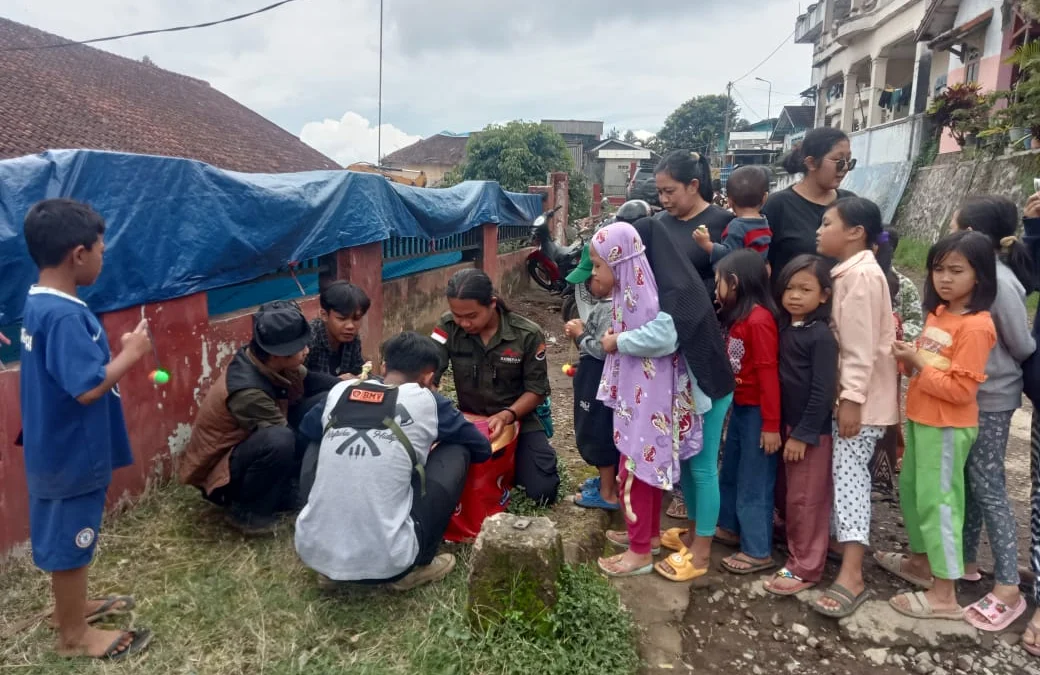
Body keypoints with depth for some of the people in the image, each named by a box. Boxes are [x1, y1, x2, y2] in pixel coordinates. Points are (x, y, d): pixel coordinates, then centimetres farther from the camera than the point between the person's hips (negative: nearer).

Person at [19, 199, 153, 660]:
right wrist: (130, 354, -19)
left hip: (58, 448, 10)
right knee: (70, 539, 6)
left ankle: (71, 606, 42)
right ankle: (74, 635, 23)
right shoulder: (65, 316, -27)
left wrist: (119, 353, 7)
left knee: (64, 536, 24)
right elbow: (88, 388, -29)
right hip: (71, 453, -10)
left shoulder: (40, 305, 5)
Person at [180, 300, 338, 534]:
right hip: (219, 470, -8)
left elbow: (308, 381, 2)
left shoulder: (267, 362, -13)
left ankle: (281, 488, 4)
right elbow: (283, 436, -23)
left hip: (251, 442, 8)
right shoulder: (248, 391, -33)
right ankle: (247, 513, -12)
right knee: (278, 440, -39)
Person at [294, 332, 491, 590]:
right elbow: (482, 450, 14)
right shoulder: (425, 401, -2)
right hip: (384, 563, -4)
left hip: (313, 553, 5)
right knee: (456, 453, 11)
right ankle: (413, 568, 12)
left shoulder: (339, 391, 7)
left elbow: (306, 431, 30)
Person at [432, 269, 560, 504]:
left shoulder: (528, 334, -17)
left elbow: (537, 389, -11)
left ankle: (515, 461, 21)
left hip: (519, 420, -2)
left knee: (543, 491, -14)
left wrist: (507, 415, -29)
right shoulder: (448, 327, -15)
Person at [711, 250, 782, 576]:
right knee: (730, 472, 21)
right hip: (740, 406, 9)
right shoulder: (737, 316, 9)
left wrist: (772, 424, -20)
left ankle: (758, 551, 14)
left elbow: (769, 373, -21)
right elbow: (731, 364, 8)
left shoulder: (759, 319, -20)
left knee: (754, 481, 2)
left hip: (757, 411, -9)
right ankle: (731, 527, 38)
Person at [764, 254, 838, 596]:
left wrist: (803, 434, -17)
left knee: (806, 500, 2)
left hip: (811, 430, -8)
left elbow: (822, 392, -19)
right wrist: (781, 427, 9)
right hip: (788, 424, 8)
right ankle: (796, 550, 37)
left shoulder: (821, 336, -17)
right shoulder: (784, 327, 6)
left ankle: (805, 568, 14)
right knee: (786, 495, 19)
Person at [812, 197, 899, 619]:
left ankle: (852, 576, -11)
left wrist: (853, 398, -24)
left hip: (862, 396, -10)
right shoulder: (850, 273, 14)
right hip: (850, 392, 10)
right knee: (844, 471, 16)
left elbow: (862, 345, -23)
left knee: (848, 473, -12)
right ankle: (839, 540, 29)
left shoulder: (861, 274, -18)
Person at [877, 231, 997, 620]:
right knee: (911, 490, 20)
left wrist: (916, 364, -22)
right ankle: (921, 561, 38)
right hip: (921, 419, 9)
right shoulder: (937, 314, 8)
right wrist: (907, 355, -2)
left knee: (937, 501, -3)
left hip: (948, 427, -9)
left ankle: (945, 595, 8)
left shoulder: (976, 326, -20)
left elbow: (960, 388, -23)